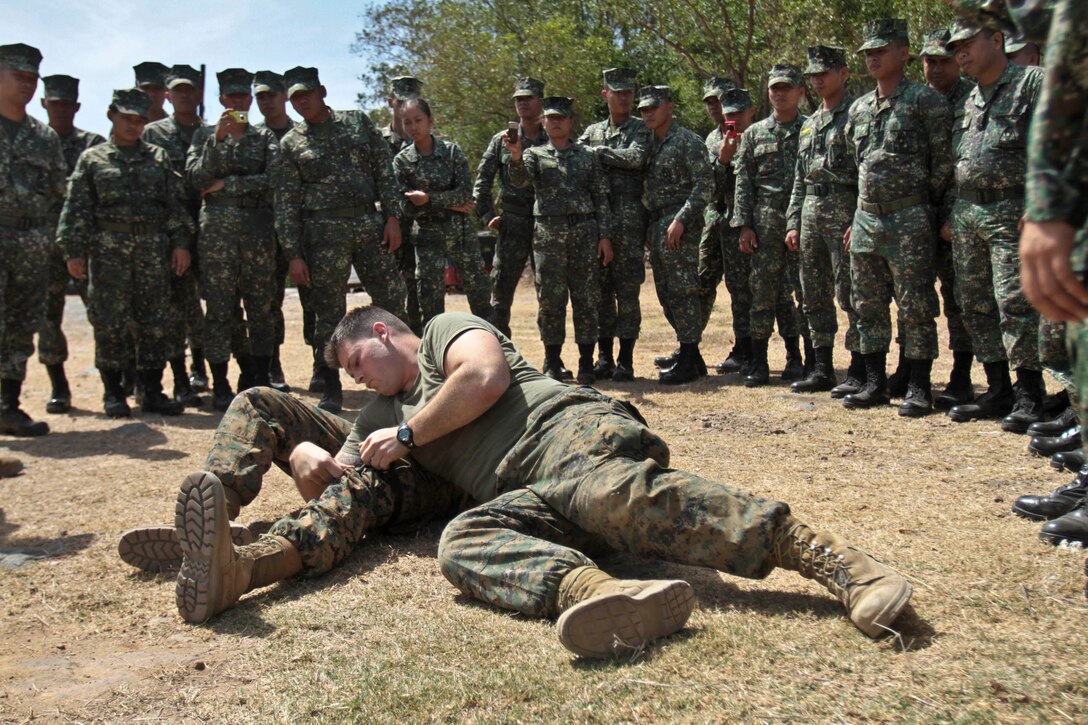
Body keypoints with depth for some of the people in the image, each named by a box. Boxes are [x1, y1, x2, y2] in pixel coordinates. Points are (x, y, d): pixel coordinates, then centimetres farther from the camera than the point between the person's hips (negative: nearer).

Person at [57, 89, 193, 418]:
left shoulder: (159, 157, 14)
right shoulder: (93, 159, 8)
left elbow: (176, 202, 11)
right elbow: (76, 209, 3)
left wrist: (181, 242, 1)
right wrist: (74, 251, -5)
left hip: (154, 247, 2)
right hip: (108, 248, -2)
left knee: (153, 320, 2)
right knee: (110, 320, -1)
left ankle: (153, 391, 10)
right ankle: (113, 392, 9)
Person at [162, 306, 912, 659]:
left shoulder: (447, 329, 19)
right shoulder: (381, 416, 39)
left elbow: (487, 376, -3)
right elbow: (338, 497, 31)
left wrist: (410, 434, 7)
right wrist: (305, 454, 10)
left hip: (571, 430, -5)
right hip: (528, 500, 6)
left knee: (610, 494, -37)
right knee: (463, 539, -25)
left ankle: (838, 561, -39)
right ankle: (597, 593, -55)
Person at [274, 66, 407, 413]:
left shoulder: (358, 121, 10)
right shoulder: (290, 144, 6)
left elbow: (385, 171, 8)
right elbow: (286, 204, 3)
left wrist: (392, 216, -2)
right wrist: (293, 254, -4)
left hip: (371, 224, 2)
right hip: (324, 233, -1)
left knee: (393, 301, 3)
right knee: (328, 313, 1)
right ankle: (332, 389, 12)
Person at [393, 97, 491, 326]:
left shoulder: (451, 151, -1)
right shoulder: (402, 161, -1)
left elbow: (465, 192, -10)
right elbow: (408, 208, -6)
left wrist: (430, 199, -22)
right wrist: (450, 204, -14)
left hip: (461, 231, 0)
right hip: (428, 236, 0)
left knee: (479, 290, 3)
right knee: (429, 299, 0)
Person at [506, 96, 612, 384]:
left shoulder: (588, 157, 13)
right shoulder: (535, 154, 10)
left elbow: (601, 198, 11)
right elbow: (520, 180, -10)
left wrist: (604, 236, 2)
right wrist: (516, 156, -31)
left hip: (585, 233, 1)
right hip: (548, 233, -1)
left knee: (586, 298, 1)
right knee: (550, 299, 0)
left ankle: (586, 364, 7)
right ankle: (552, 364, 9)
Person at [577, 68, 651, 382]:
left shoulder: (641, 129, 6)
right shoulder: (592, 131, 18)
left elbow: (636, 158, -13)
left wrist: (598, 151, -5)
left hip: (628, 217, -4)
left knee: (627, 290, -4)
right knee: (600, 289, 5)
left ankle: (626, 360, 0)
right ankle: (604, 358, 12)